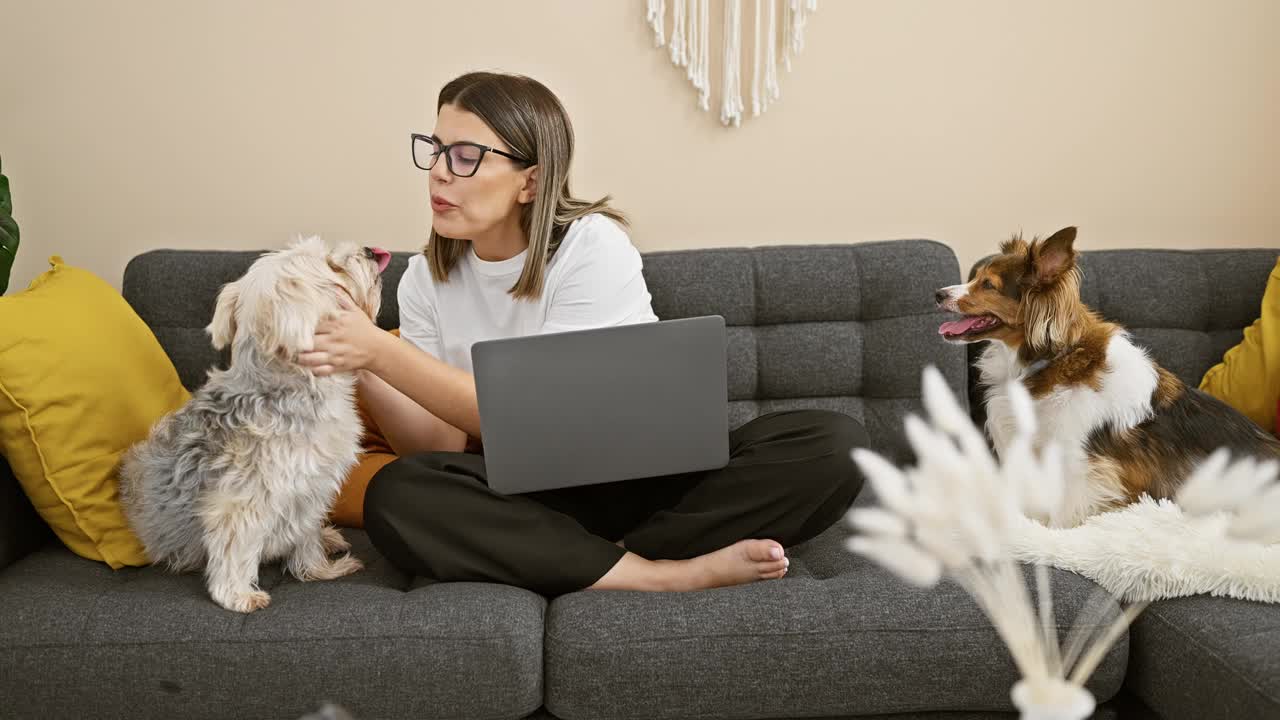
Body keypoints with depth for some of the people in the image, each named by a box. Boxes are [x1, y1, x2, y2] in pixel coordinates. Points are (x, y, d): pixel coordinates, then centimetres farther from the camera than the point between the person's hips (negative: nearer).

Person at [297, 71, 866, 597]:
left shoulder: (592, 246, -15)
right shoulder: (426, 279, -1)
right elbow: (444, 444, -7)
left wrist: (383, 353, -28)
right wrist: (362, 369, -24)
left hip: (650, 476, -2)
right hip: (531, 499, 3)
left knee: (831, 443, -26)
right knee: (396, 499, -30)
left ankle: (587, 561, -24)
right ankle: (665, 574, -24)